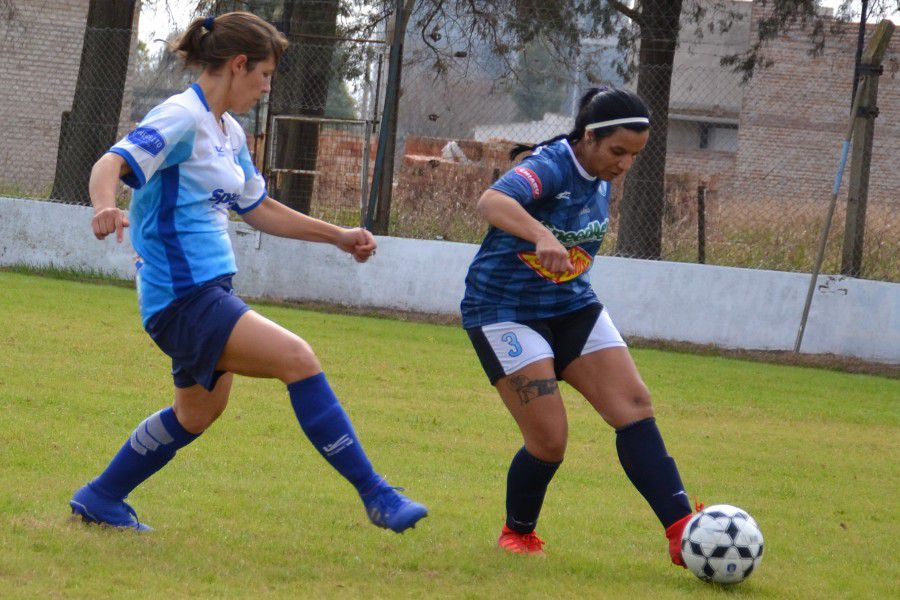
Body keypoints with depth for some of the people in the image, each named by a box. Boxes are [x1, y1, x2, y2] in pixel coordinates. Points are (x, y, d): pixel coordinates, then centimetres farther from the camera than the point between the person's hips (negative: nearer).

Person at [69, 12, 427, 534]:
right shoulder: (182, 118, -14)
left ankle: (100, 499, 39)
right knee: (296, 358, -22)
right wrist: (106, 207, -49)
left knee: (198, 413, 24)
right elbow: (112, 164, -27)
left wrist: (339, 236, 26)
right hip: (183, 295, -11)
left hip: (210, 291, 11)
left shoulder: (228, 133, 15)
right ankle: (375, 495, -22)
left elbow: (259, 209, 28)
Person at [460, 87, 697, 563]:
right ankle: (517, 534, 15)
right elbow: (491, 202, -45)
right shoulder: (550, 167, -23)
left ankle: (683, 532, -11)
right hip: (505, 311, -7)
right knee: (549, 440, -13)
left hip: (571, 307, 8)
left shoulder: (601, 177, 3)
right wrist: (541, 235, -61)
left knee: (635, 407, -8)